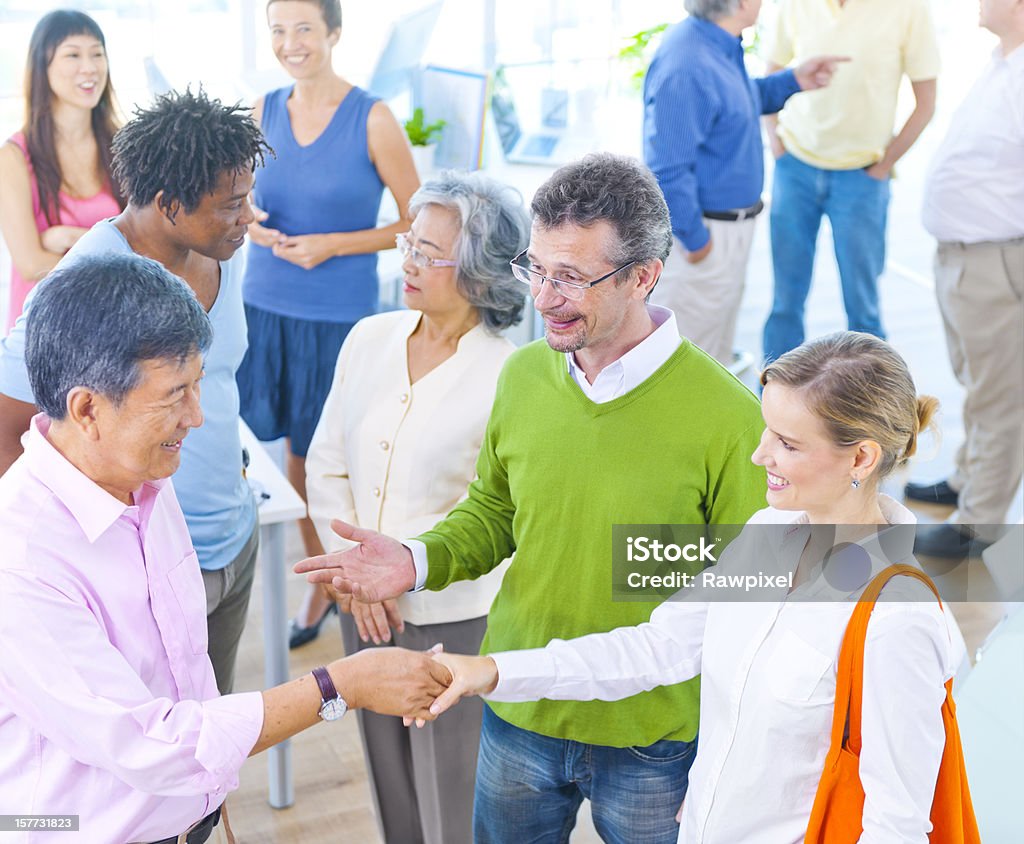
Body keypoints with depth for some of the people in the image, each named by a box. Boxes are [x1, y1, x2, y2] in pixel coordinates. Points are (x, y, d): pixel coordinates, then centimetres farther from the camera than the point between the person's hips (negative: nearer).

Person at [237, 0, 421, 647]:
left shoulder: (372, 119, -8)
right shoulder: (264, 112, 6)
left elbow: (417, 223, -6)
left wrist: (331, 244, -14)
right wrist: (246, 223, -4)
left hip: (340, 315, -4)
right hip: (267, 306, 4)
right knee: (297, 446, 11)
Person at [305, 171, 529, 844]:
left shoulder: (507, 377, -18)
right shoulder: (370, 339, -1)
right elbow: (326, 466, 3)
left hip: (454, 621, -5)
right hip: (367, 612, 5)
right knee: (389, 782, 22)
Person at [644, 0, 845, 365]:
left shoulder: (720, 45, 4)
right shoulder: (685, 68, -28)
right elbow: (667, 170, -28)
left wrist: (794, 81, 11)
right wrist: (694, 240, -21)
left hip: (730, 226, 10)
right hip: (703, 234, -10)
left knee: (717, 349, 25)